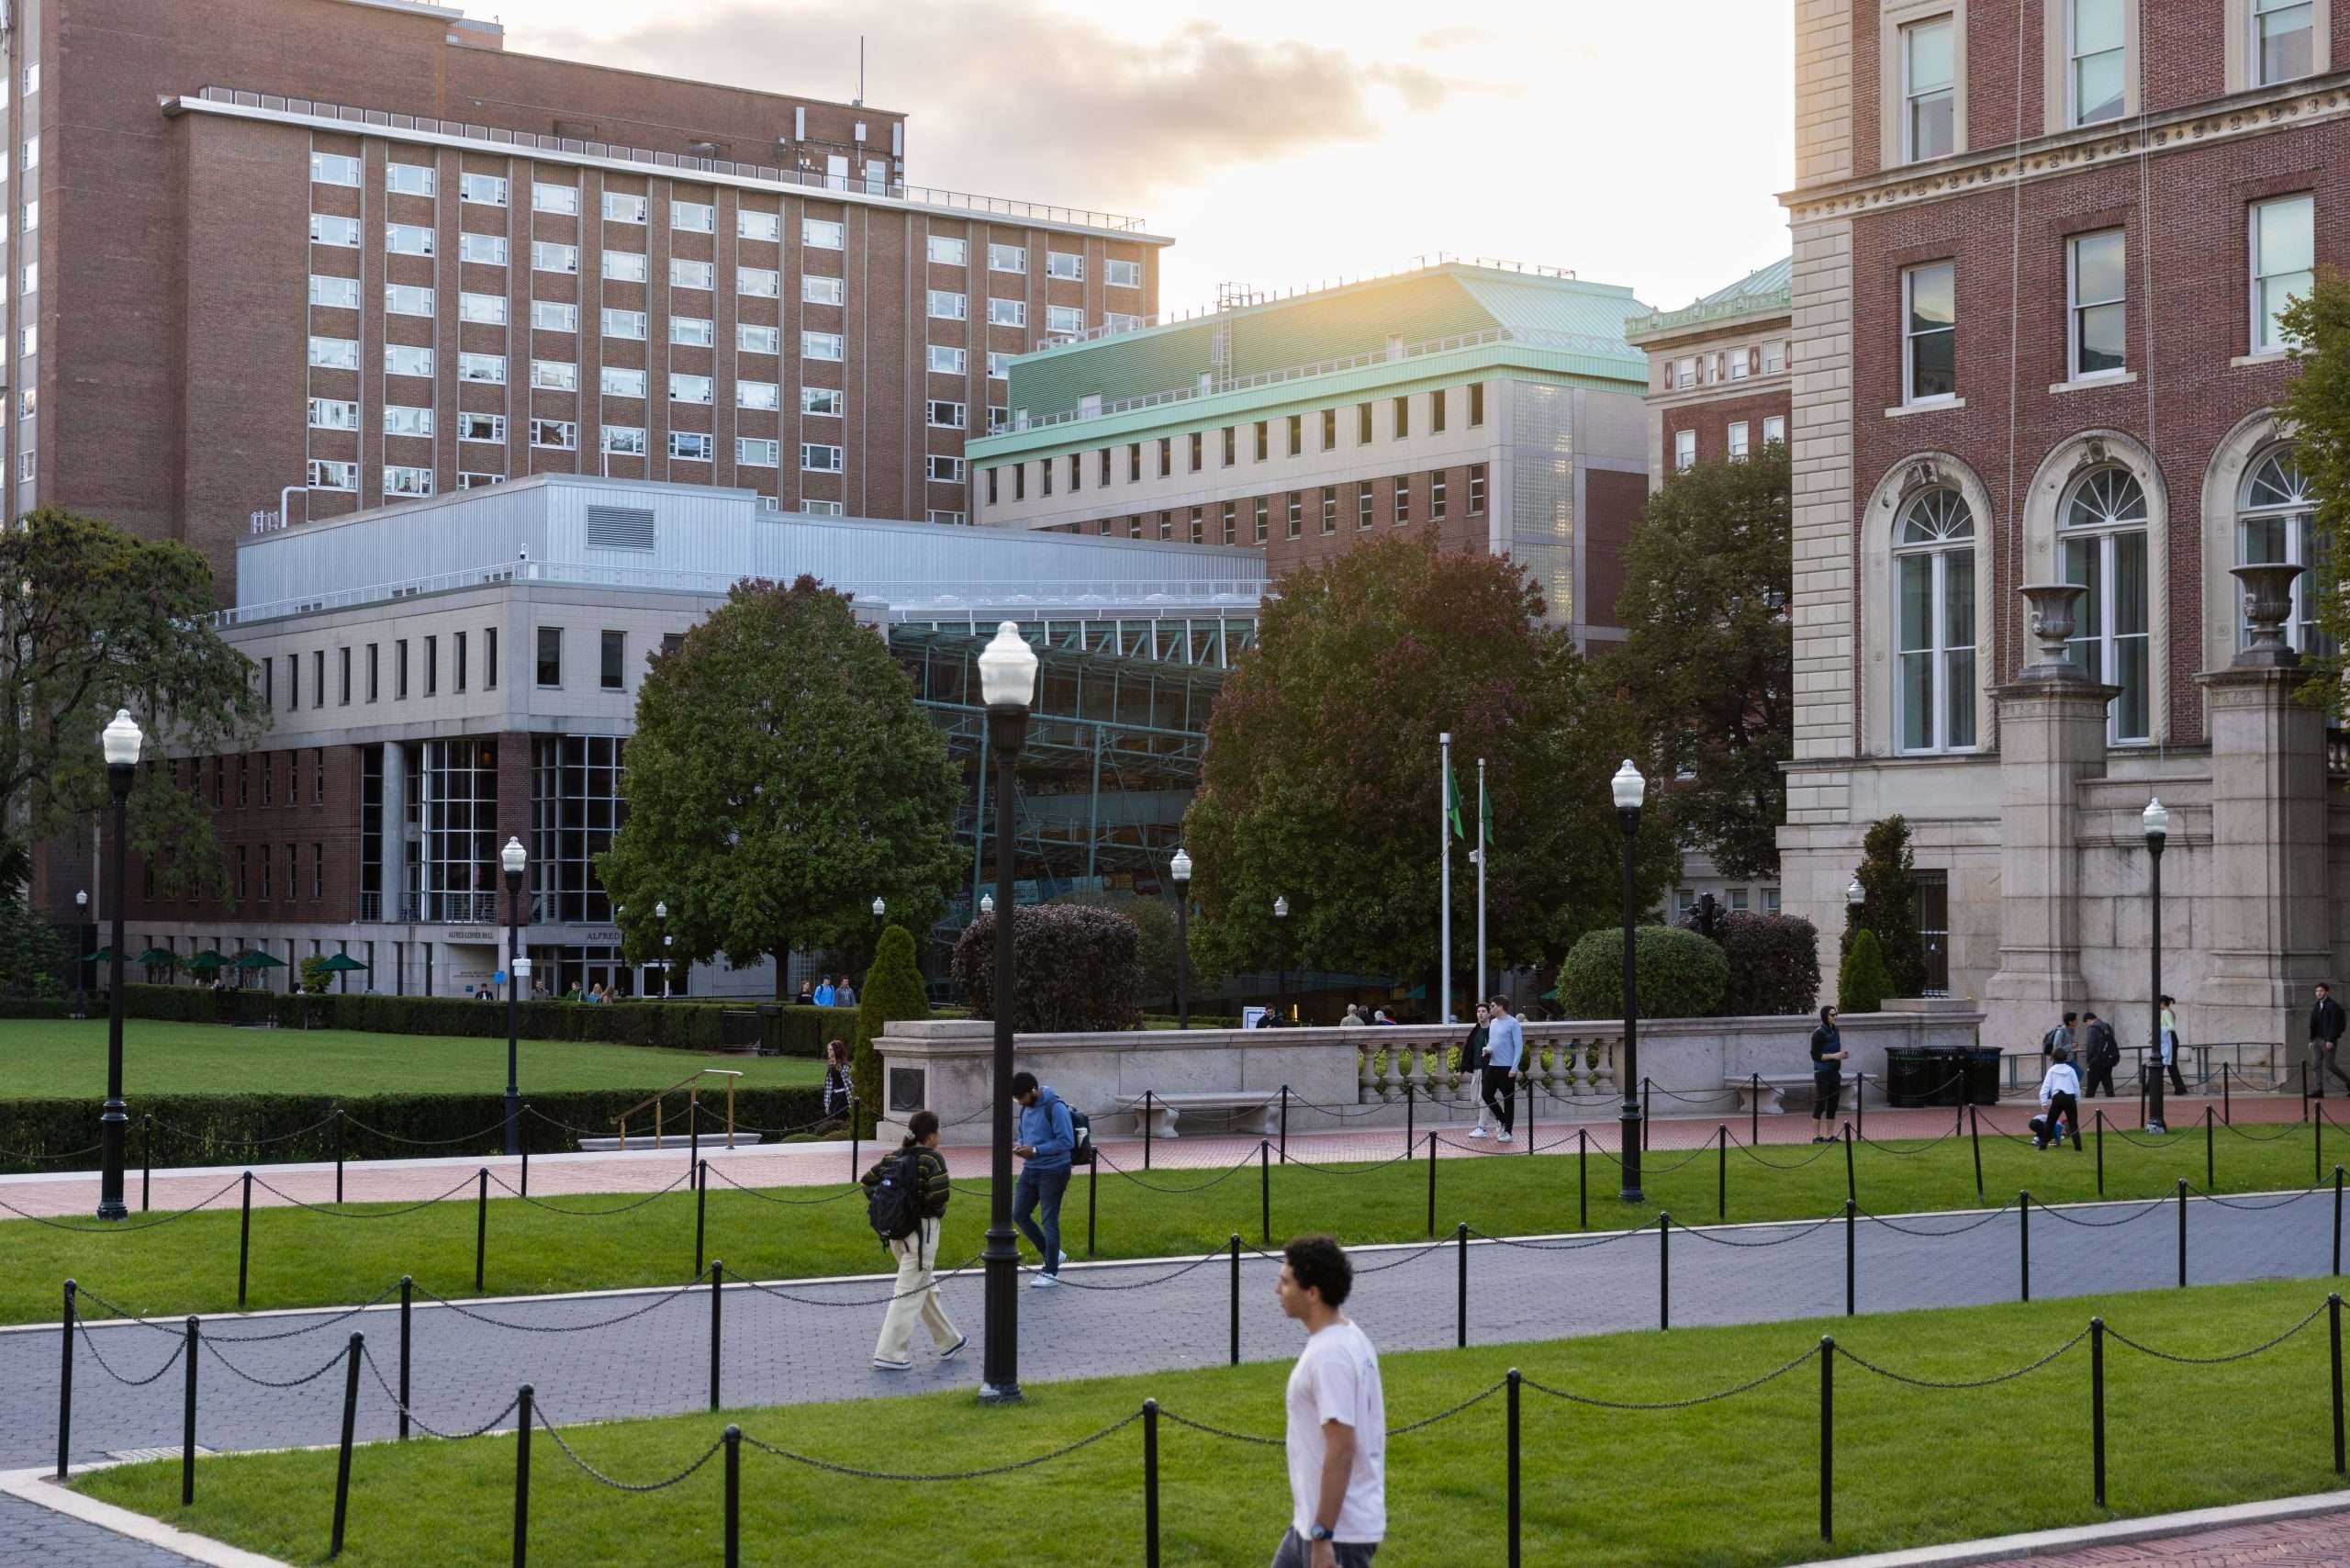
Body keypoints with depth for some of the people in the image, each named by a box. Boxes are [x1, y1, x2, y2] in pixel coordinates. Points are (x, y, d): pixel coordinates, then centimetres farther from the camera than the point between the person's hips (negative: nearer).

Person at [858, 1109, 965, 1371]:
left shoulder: (893, 1158, 6)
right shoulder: (932, 1158, -15)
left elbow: (867, 1181, 7)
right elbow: (941, 1192, -26)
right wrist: (938, 1210, -6)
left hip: (897, 1230, 8)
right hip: (922, 1230, -8)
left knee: (927, 1288, 20)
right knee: (909, 1293, -3)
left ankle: (948, 1342, 32)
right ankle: (889, 1354, -4)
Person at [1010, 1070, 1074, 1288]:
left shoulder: (1055, 1108, -17)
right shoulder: (1025, 1109, 9)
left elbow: (1067, 1141, -20)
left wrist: (1035, 1150, -21)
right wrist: (1020, 1147, -1)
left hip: (1052, 1171, -8)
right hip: (1030, 1170, 8)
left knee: (1050, 1221, -2)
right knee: (1019, 1214, 8)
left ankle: (1051, 1273, 8)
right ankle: (1053, 1255, 23)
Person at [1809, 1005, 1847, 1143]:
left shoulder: (1836, 1032, 12)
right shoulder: (1818, 1033, -10)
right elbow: (1815, 1055, -13)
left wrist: (1842, 1055, 2)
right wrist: (1834, 1056, -20)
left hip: (1834, 1073, 7)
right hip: (1822, 1073, -7)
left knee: (1833, 1105, 6)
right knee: (1820, 1105, -3)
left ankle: (1829, 1136, 11)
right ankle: (1816, 1136, 1)